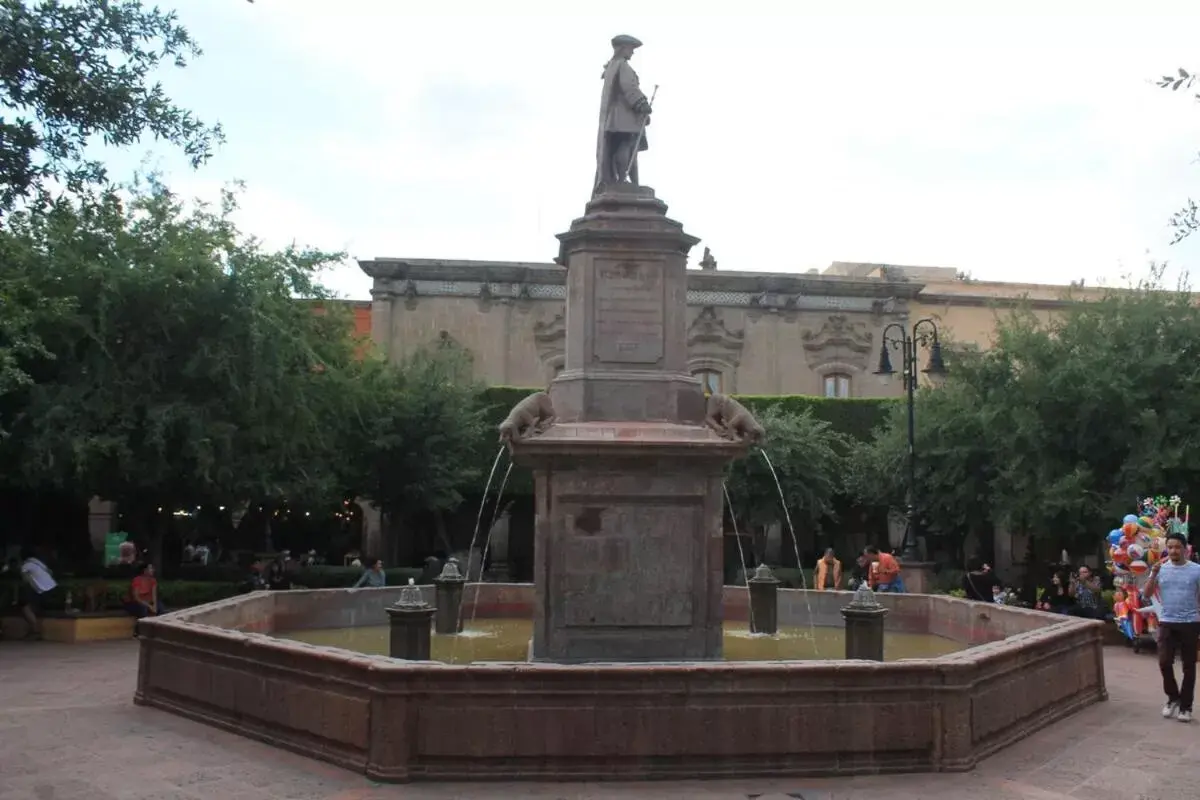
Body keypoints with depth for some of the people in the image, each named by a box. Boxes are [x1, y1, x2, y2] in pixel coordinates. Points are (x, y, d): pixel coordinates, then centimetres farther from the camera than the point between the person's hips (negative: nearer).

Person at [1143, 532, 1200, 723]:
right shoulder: (1161, 568, 2)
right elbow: (1146, 594, -1)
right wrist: (1154, 574, -15)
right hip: (1167, 623, 2)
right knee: (1164, 662, -4)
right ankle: (1173, 698, 19)